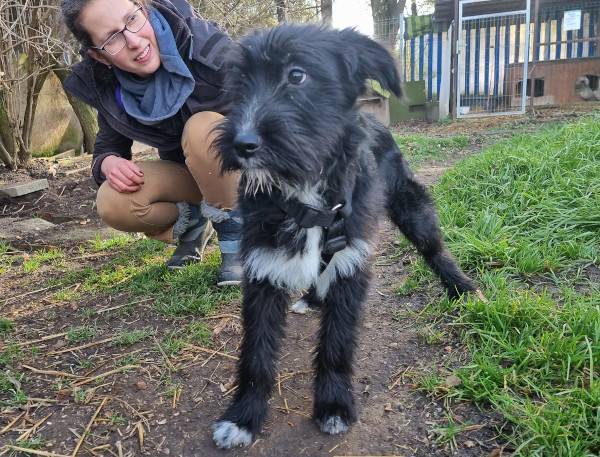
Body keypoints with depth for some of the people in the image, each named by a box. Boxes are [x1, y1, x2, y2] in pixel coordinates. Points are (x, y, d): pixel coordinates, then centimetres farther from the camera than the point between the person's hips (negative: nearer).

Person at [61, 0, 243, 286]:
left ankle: (234, 237, -16)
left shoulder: (203, 43, -25)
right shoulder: (109, 87, -12)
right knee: (112, 204, -22)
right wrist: (109, 163, -25)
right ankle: (193, 222, 6)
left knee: (201, 127, -36)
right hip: (188, 174, 4)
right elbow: (108, 146, 0)